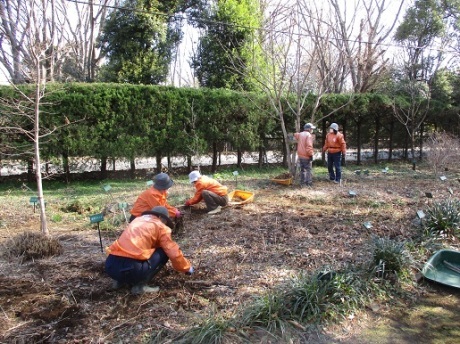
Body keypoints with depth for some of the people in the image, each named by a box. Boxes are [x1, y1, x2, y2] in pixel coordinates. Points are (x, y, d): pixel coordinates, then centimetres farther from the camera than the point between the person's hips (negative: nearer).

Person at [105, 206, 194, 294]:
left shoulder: (137, 220, 27)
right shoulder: (160, 226, 7)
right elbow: (174, 253, 5)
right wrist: (187, 268, 23)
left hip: (110, 266, 8)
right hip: (130, 268, -8)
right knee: (164, 252, 11)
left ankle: (120, 280, 20)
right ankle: (140, 285, 2)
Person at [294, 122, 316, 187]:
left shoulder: (300, 134, 9)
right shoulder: (309, 135, -15)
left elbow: (295, 135, 32)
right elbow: (309, 146, -22)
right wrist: (311, 154, -17)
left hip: (300, 155, 7)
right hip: (306, 156, -7)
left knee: (302, 169, 14)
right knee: (308, 170, -1)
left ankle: (302, 183, 17)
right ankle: (309, 183, -2)